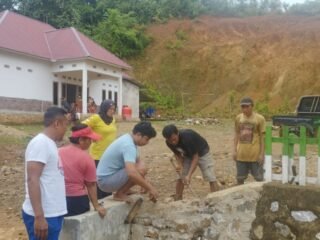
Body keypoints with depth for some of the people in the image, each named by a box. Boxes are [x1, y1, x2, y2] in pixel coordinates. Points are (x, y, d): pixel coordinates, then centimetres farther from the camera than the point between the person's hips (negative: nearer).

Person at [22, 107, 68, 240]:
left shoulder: (49, 143, 13)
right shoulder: (40, 143, -15)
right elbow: (32, 179, -21)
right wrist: (39, 217, -25)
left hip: (53, 213, 9)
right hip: (43, 216, -9)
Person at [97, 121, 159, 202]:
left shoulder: (129, 139, 5)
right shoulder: (128, 145, -26)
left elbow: (139, 161, 14)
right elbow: (132, 173, -39)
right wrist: (150, 188, -28)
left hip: (111, 175, 10)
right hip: (106, 181, -10)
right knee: (140, 171, -23)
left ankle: (123, 190, 15)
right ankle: (119, 194, -6)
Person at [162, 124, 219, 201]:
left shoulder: (187, 137, -40)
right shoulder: (169, 143, -21)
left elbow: (195, 157, -33)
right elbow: (177, 153, -2)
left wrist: (189, 175, -38)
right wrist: (180, 164, -23)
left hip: (201, 153, -5)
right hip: (187, 155, 5)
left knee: (211, 178, -14)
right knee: (180, 178, 0)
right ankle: (177, 200, 14)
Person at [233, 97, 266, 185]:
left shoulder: (259, 119, -7)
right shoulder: (238, 118, 4)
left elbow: (262, 137, -4)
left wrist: (262, 154, -7)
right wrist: (234, 150, 5)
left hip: (255, 154, -3)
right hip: (241, 154, 4)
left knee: (259, 178, 6)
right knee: (240, 178, 12)